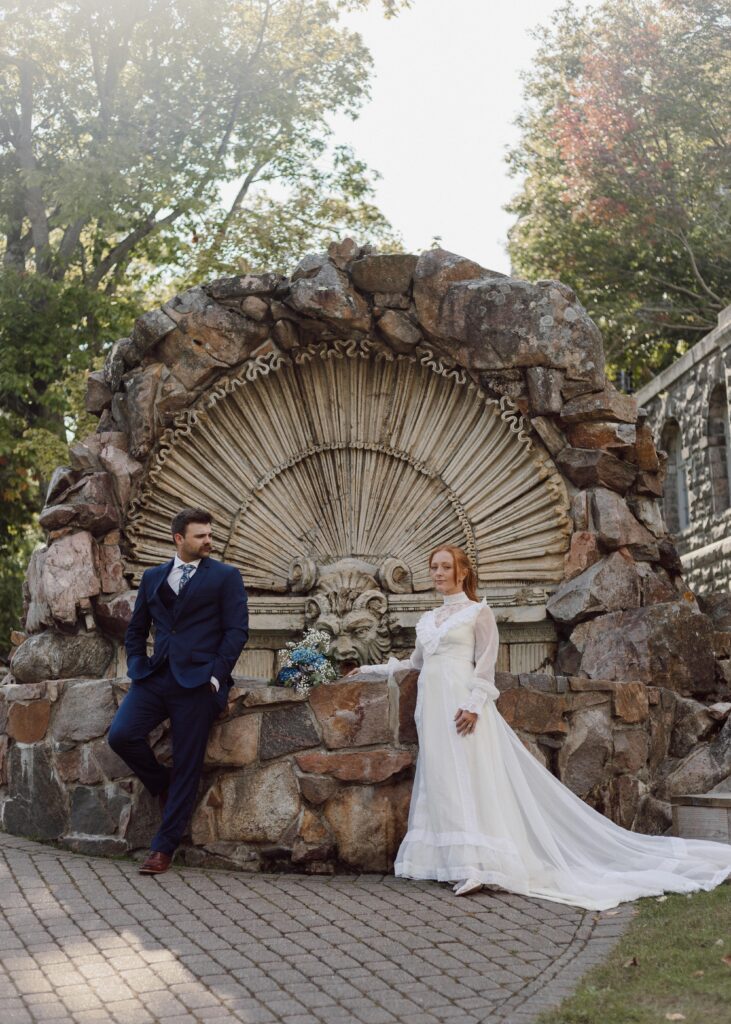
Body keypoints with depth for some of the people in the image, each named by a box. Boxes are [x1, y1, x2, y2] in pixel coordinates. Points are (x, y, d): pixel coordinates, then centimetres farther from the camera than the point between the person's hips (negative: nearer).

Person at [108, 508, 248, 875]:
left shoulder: (225, 576, 5)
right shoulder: (152, 577, 16)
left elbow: (237, 630, -1)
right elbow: (135, 630, 22)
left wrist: (215, 675, -10)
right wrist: (137, 666, 7)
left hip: (197, 681, -3)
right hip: (155, 678, 4)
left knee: (186, 766, -2)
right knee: (121, 735, -17)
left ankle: (163, 848, 9)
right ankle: (162, 785, 12)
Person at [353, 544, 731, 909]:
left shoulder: (477, 612, 1)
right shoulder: (428, 619, 20)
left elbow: (486, 665, -6)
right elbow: (416, 663, 25)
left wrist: (473, 706, -18)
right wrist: (374, 669, 22)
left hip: (461, 704, -7)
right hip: (433, 706, 7)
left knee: (469, 780, -11)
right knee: (440, 782, 1)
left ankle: (477, 867, -12)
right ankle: (458, 864, 1)